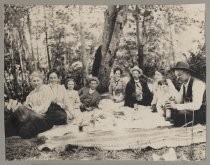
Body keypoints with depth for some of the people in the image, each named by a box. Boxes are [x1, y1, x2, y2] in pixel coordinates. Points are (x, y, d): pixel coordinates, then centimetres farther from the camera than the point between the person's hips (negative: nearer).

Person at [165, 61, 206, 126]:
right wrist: (171, 103, -13)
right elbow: (178, 100, 10)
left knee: (181, 113, -28)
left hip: (202, 112, -8)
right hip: (191, 109, 8)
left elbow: (196, 105, -29)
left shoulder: (197, 83, -19)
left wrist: (176, 106, -32)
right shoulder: (183, 84, 6)